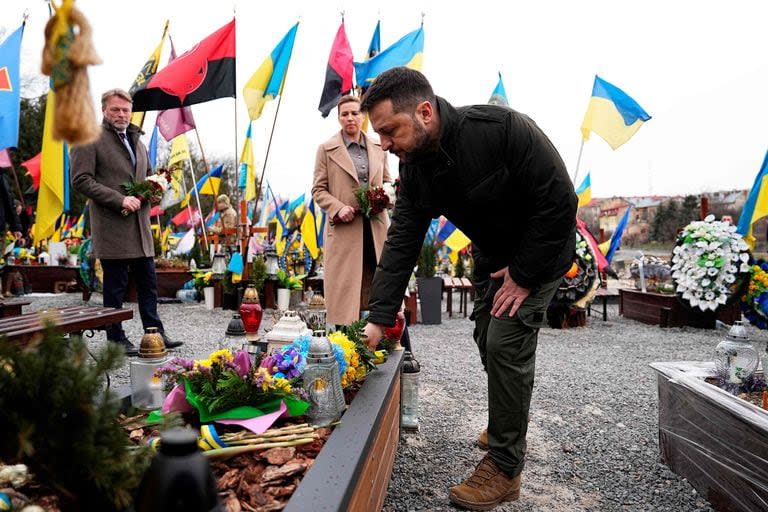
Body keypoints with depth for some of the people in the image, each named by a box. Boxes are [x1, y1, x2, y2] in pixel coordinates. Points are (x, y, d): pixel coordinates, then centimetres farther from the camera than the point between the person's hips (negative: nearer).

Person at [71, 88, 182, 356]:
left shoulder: (136, 141, 19)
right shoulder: (90, 139, -4)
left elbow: (148, 174, 29)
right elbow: (81, 180, -11)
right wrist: (120, 200, -18)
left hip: (140, 224, 7)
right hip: (112, 226, -7)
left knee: (148, 282, 10)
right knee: (115, 286, 1)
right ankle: (116, 338, 12)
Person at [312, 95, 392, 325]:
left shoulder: (378, 148, 14)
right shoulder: (327, 149, 4)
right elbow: (318, 189, 3)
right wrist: (338, 208, -14)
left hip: (377, 226, 4)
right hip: (344, 229, -3)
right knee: (345, 288, -2)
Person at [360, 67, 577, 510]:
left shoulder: (504, 129, -33)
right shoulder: (415, 167, -12)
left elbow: (559, 202, -28)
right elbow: (402, 242, -13)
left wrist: (524, 275, -22)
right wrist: (378, 319, -20)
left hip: (541, 251, -7)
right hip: (496, 257, 7)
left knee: (507, 344, -13)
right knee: (488, 339, 13)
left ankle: (504, 469, 1)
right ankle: (508, 423, 39)